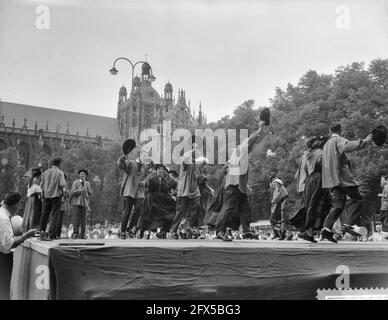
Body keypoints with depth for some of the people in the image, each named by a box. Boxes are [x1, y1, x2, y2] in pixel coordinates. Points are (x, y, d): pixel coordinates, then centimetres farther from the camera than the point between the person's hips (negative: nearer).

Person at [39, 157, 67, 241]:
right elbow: (62, 184, -14)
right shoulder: (60, 172, -6)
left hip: (46, 195, 4)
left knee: (45, 214, 13)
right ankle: (51, 235, -4)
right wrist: (65, 182, 7)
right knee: (54, 215, -1)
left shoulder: (46, 172, 8)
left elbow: (41, 185, 8)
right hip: (56, 195, -4)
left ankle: (42, 231, 5)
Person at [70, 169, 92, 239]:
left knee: (83, 218, -1)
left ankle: (82, 234, 2)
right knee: (76, 217, -8)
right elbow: (72, 192, -5)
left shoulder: (87, 183, 12)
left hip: (84, 203, 2)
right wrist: (80, 190, -14)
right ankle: (75, 233, -5)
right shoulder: (75, 182, 5)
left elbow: (89, 193, 13)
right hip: (76, 202, -2)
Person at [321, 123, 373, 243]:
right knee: (357, 199, 2)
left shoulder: (327, 144, 23)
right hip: (342, 176, -8)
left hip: (332, 179, 8)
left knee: (338, 204, 4)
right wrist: (364, 142, -24)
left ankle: (326, 228, -9)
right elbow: (348, 146, -26)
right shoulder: (338, 140, -3)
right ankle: (351, 225, -7)